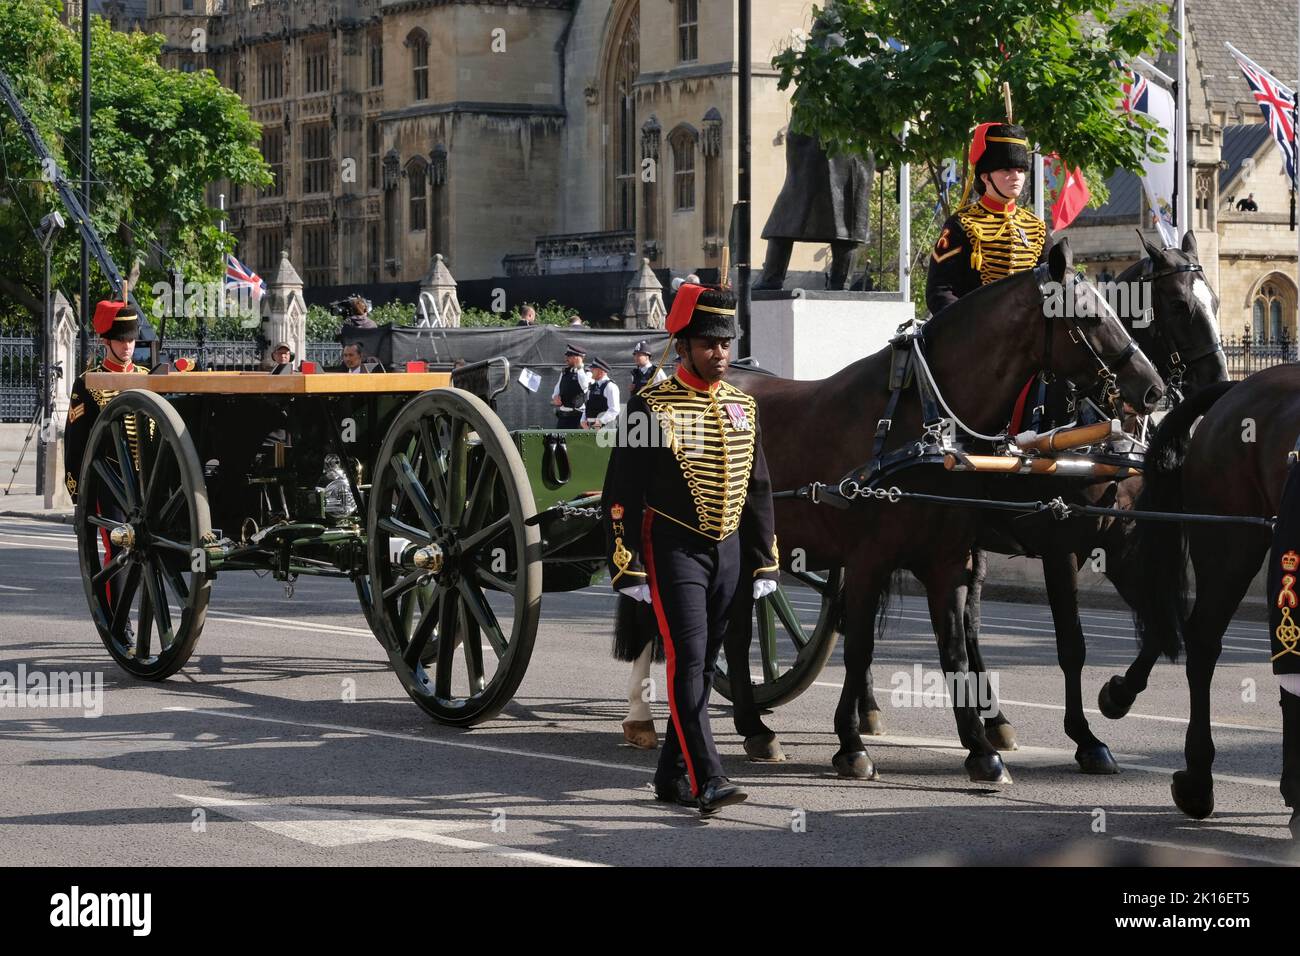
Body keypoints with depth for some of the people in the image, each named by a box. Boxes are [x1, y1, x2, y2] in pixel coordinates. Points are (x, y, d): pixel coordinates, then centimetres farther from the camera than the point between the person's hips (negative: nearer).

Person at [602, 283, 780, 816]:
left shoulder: (743, 407, 10)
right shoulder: (651, 406, -7)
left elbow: (758, 490, 16)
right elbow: (622, 493, -9)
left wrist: (764, 563, 12)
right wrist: (628, 568, -14)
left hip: (729, 552, 6)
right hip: (674, 551, -6)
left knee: (704, 667, 10)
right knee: (688, 662, -14)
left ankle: (672, 776, 20)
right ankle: (706, 782, -19)